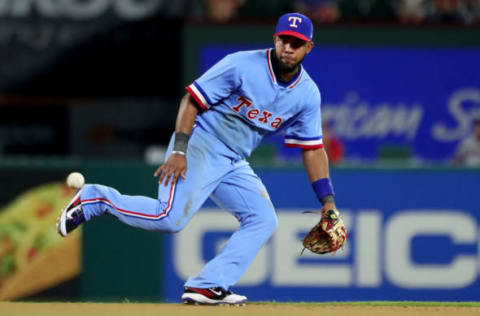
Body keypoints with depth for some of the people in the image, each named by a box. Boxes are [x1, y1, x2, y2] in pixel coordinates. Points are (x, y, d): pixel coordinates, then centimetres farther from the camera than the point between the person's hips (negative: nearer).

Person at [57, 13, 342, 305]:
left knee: (264, 219, -8)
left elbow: (313, 149, 9)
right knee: (171, 218, -22)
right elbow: (192, 99, -14)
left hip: (234, 164, 7)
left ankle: (207, 286, -11)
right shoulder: (242, 66, -15)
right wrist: (179, 150, -23)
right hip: (200, 146, -7)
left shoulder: (308, 94, 2)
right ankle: (96, 199, -2)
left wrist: (327, 199, 1)